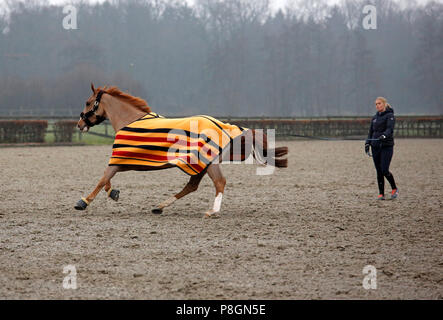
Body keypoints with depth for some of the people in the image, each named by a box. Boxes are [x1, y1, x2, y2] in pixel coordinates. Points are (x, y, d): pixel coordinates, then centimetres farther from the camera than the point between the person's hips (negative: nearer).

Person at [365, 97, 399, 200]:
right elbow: (371, 131, 20)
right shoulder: (374, 117, 16)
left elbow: (390, 129, -19)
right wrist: (367, 143, 9)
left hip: (387, 146, -6)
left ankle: (394, 189, 9)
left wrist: (384, 135, -38)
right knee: (379, 171, 3)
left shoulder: (390, 116, -4)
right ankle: (381, 194, 7)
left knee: (384, 170, -13)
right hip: (375, 147, 6)